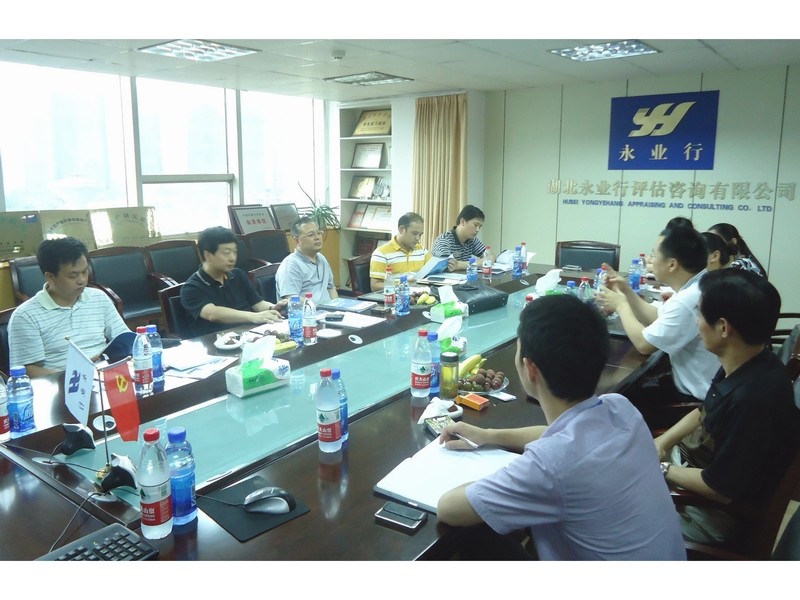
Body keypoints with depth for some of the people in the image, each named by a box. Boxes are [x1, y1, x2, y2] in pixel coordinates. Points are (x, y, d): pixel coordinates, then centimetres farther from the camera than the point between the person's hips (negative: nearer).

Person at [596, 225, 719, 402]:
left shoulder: (688, 301, -31)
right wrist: (626, 291, 5)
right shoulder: (698, 286, 2)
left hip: (697, 399, -9)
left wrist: (621, 305, -8)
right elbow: (658, 318, 12)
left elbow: (644, 343, -21)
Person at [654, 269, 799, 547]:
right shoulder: (742, 365, -8)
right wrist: (662, 441, -1)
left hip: (716, 508, -8)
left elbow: (720, 488, -26)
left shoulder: (754, 398, -36)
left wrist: (662, 469, -12)